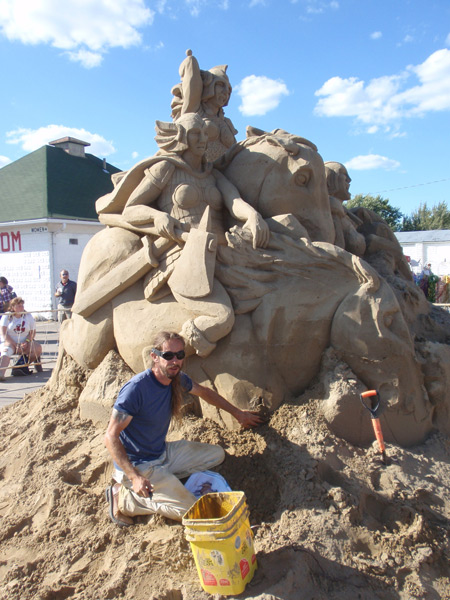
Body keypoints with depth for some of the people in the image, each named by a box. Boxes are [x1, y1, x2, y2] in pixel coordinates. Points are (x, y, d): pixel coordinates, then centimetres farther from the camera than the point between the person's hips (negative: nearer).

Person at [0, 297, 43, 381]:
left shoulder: (28, 316, 7)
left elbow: (33, 332, 5)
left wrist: (27, 342, -15)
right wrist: (16, 345, -17)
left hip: (25, 343, 2)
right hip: (9, 342, -2)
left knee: (38, 348, -24)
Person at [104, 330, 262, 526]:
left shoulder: (177, 379, -5)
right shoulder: (135, 389, -28)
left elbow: (204, 392, 16)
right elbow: (111, 436, -25)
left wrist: (237, 413, 23)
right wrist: (134, 477, -32)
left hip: (164, 452, 8)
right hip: (139, 465, -8)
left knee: (217, 454, 10)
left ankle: (164, 479, 6)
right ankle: (125, 498, -1)